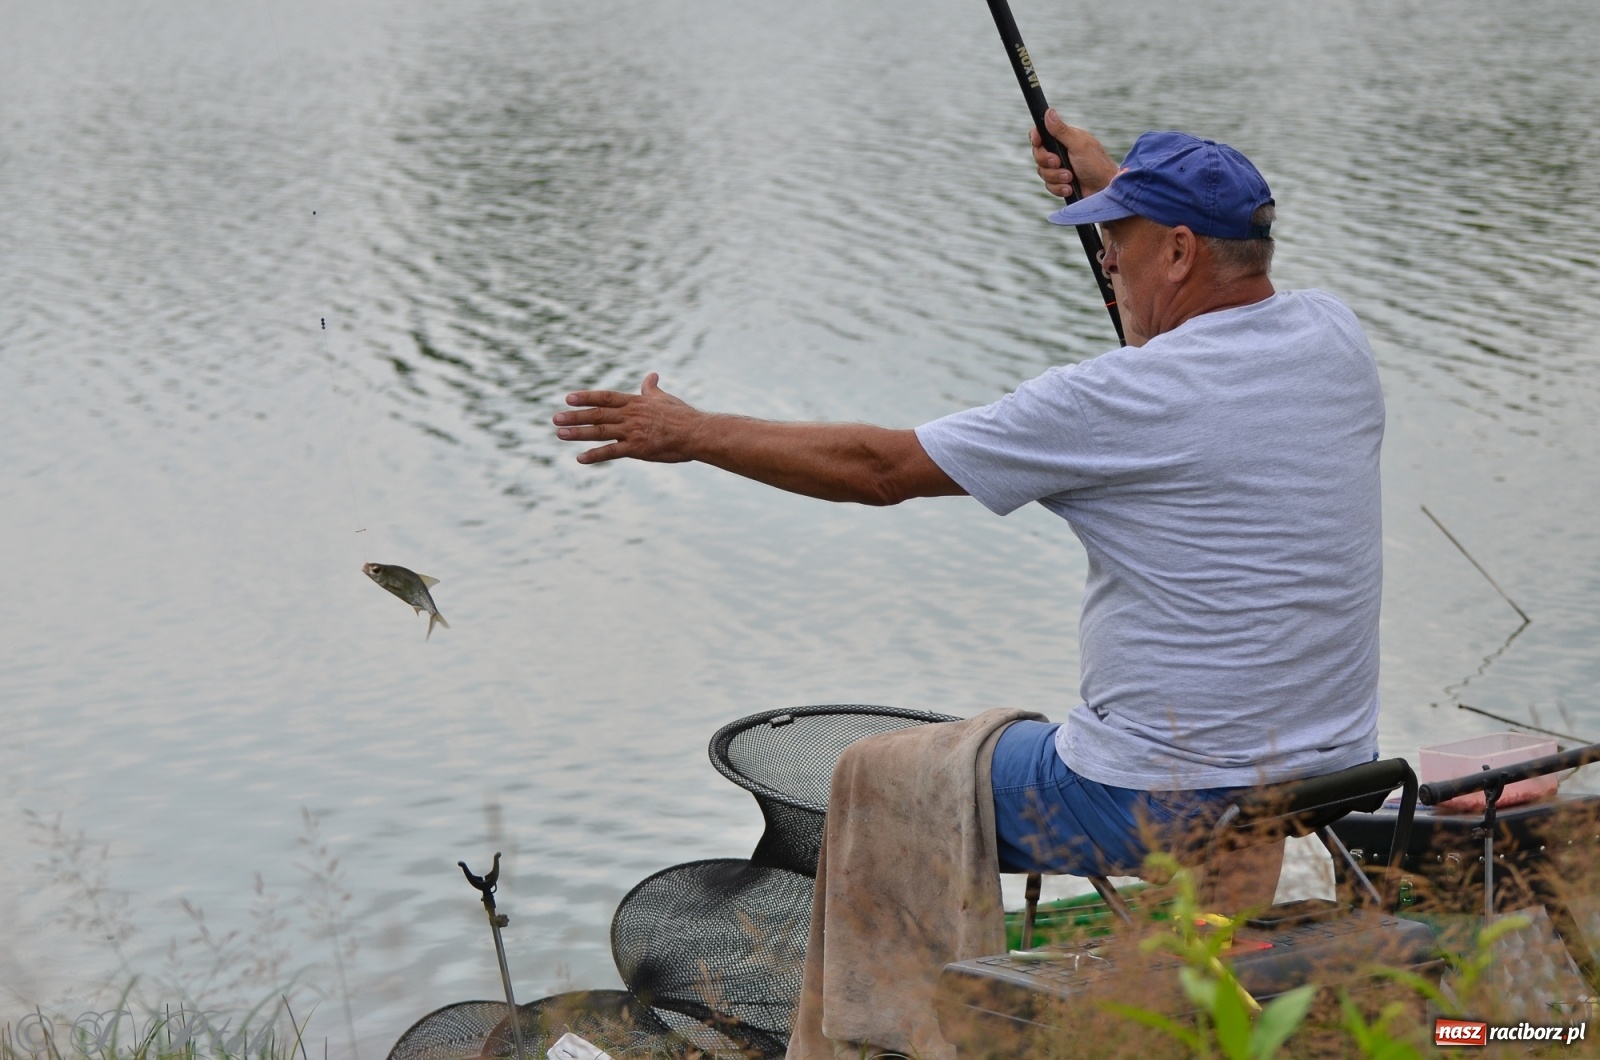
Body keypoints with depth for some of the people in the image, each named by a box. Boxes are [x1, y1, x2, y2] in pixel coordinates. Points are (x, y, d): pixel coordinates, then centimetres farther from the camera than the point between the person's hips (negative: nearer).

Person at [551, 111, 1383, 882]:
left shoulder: (1119, 400, -19)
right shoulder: (1334, 338, 0)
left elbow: (879, 468, -12)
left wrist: (691, 433, -2)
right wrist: (1114, 185, 28)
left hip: (1159, 809, -7)